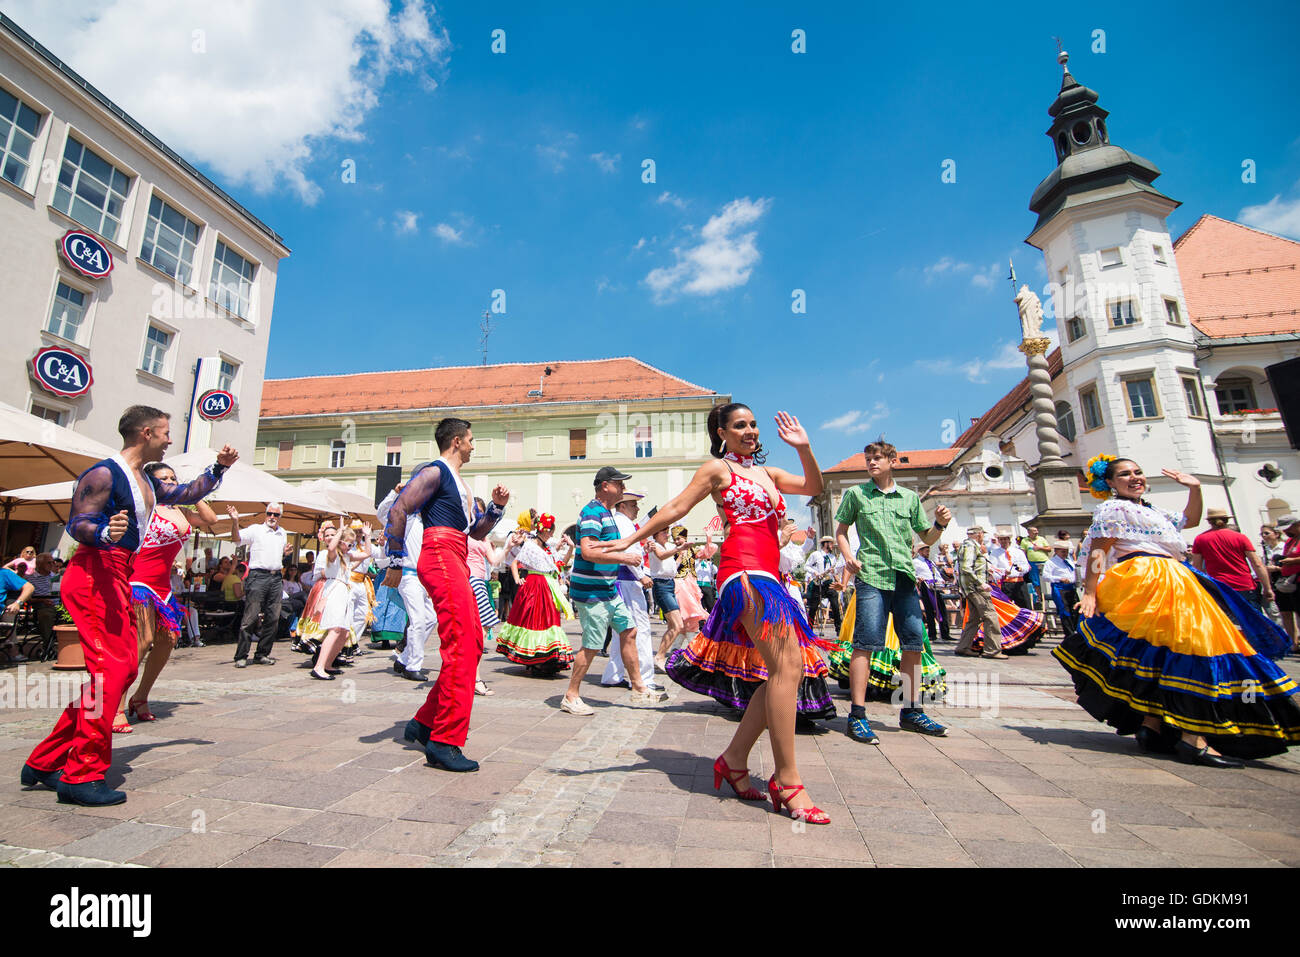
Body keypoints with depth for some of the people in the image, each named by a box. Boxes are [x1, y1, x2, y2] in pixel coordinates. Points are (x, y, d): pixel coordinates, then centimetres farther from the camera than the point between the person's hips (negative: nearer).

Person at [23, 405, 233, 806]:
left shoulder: (146, 483, 18)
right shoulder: (104, 473, -10)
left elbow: (186, 494, 34)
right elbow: (76, 523, -15)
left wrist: (218, 468, 25)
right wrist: (104, 534, -36)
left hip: (119, 576, 10)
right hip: (94, 574, -10)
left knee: (124, 668, 11)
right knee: (109, 669, -12)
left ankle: (45, 763, 21)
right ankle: (82, 776, -5)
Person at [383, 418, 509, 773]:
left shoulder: (460, 483, 25)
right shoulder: (434, 472, -3)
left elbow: (477, 532, 25)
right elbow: (398, 510, -13)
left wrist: (497, 506, 10)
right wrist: (397, 560, -13)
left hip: (457, 564, 10)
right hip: (441, 558, -10)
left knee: (472, 645, 11)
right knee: (460, 648, -14)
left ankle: (425, 723, 23)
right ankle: (445, 743, -7)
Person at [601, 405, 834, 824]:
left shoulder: (767, 472, 24)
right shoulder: (717, 468, 5)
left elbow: (814, 487, 21)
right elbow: (676, 508, 3)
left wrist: (804, 449, 6)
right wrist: (631, 540, 1)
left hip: (767, 577, 8)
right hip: (744, 571, -8)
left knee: (788, 670, 5)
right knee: (786, 667, -15)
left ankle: (735, 759, 16)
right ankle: (786, 781, -5)